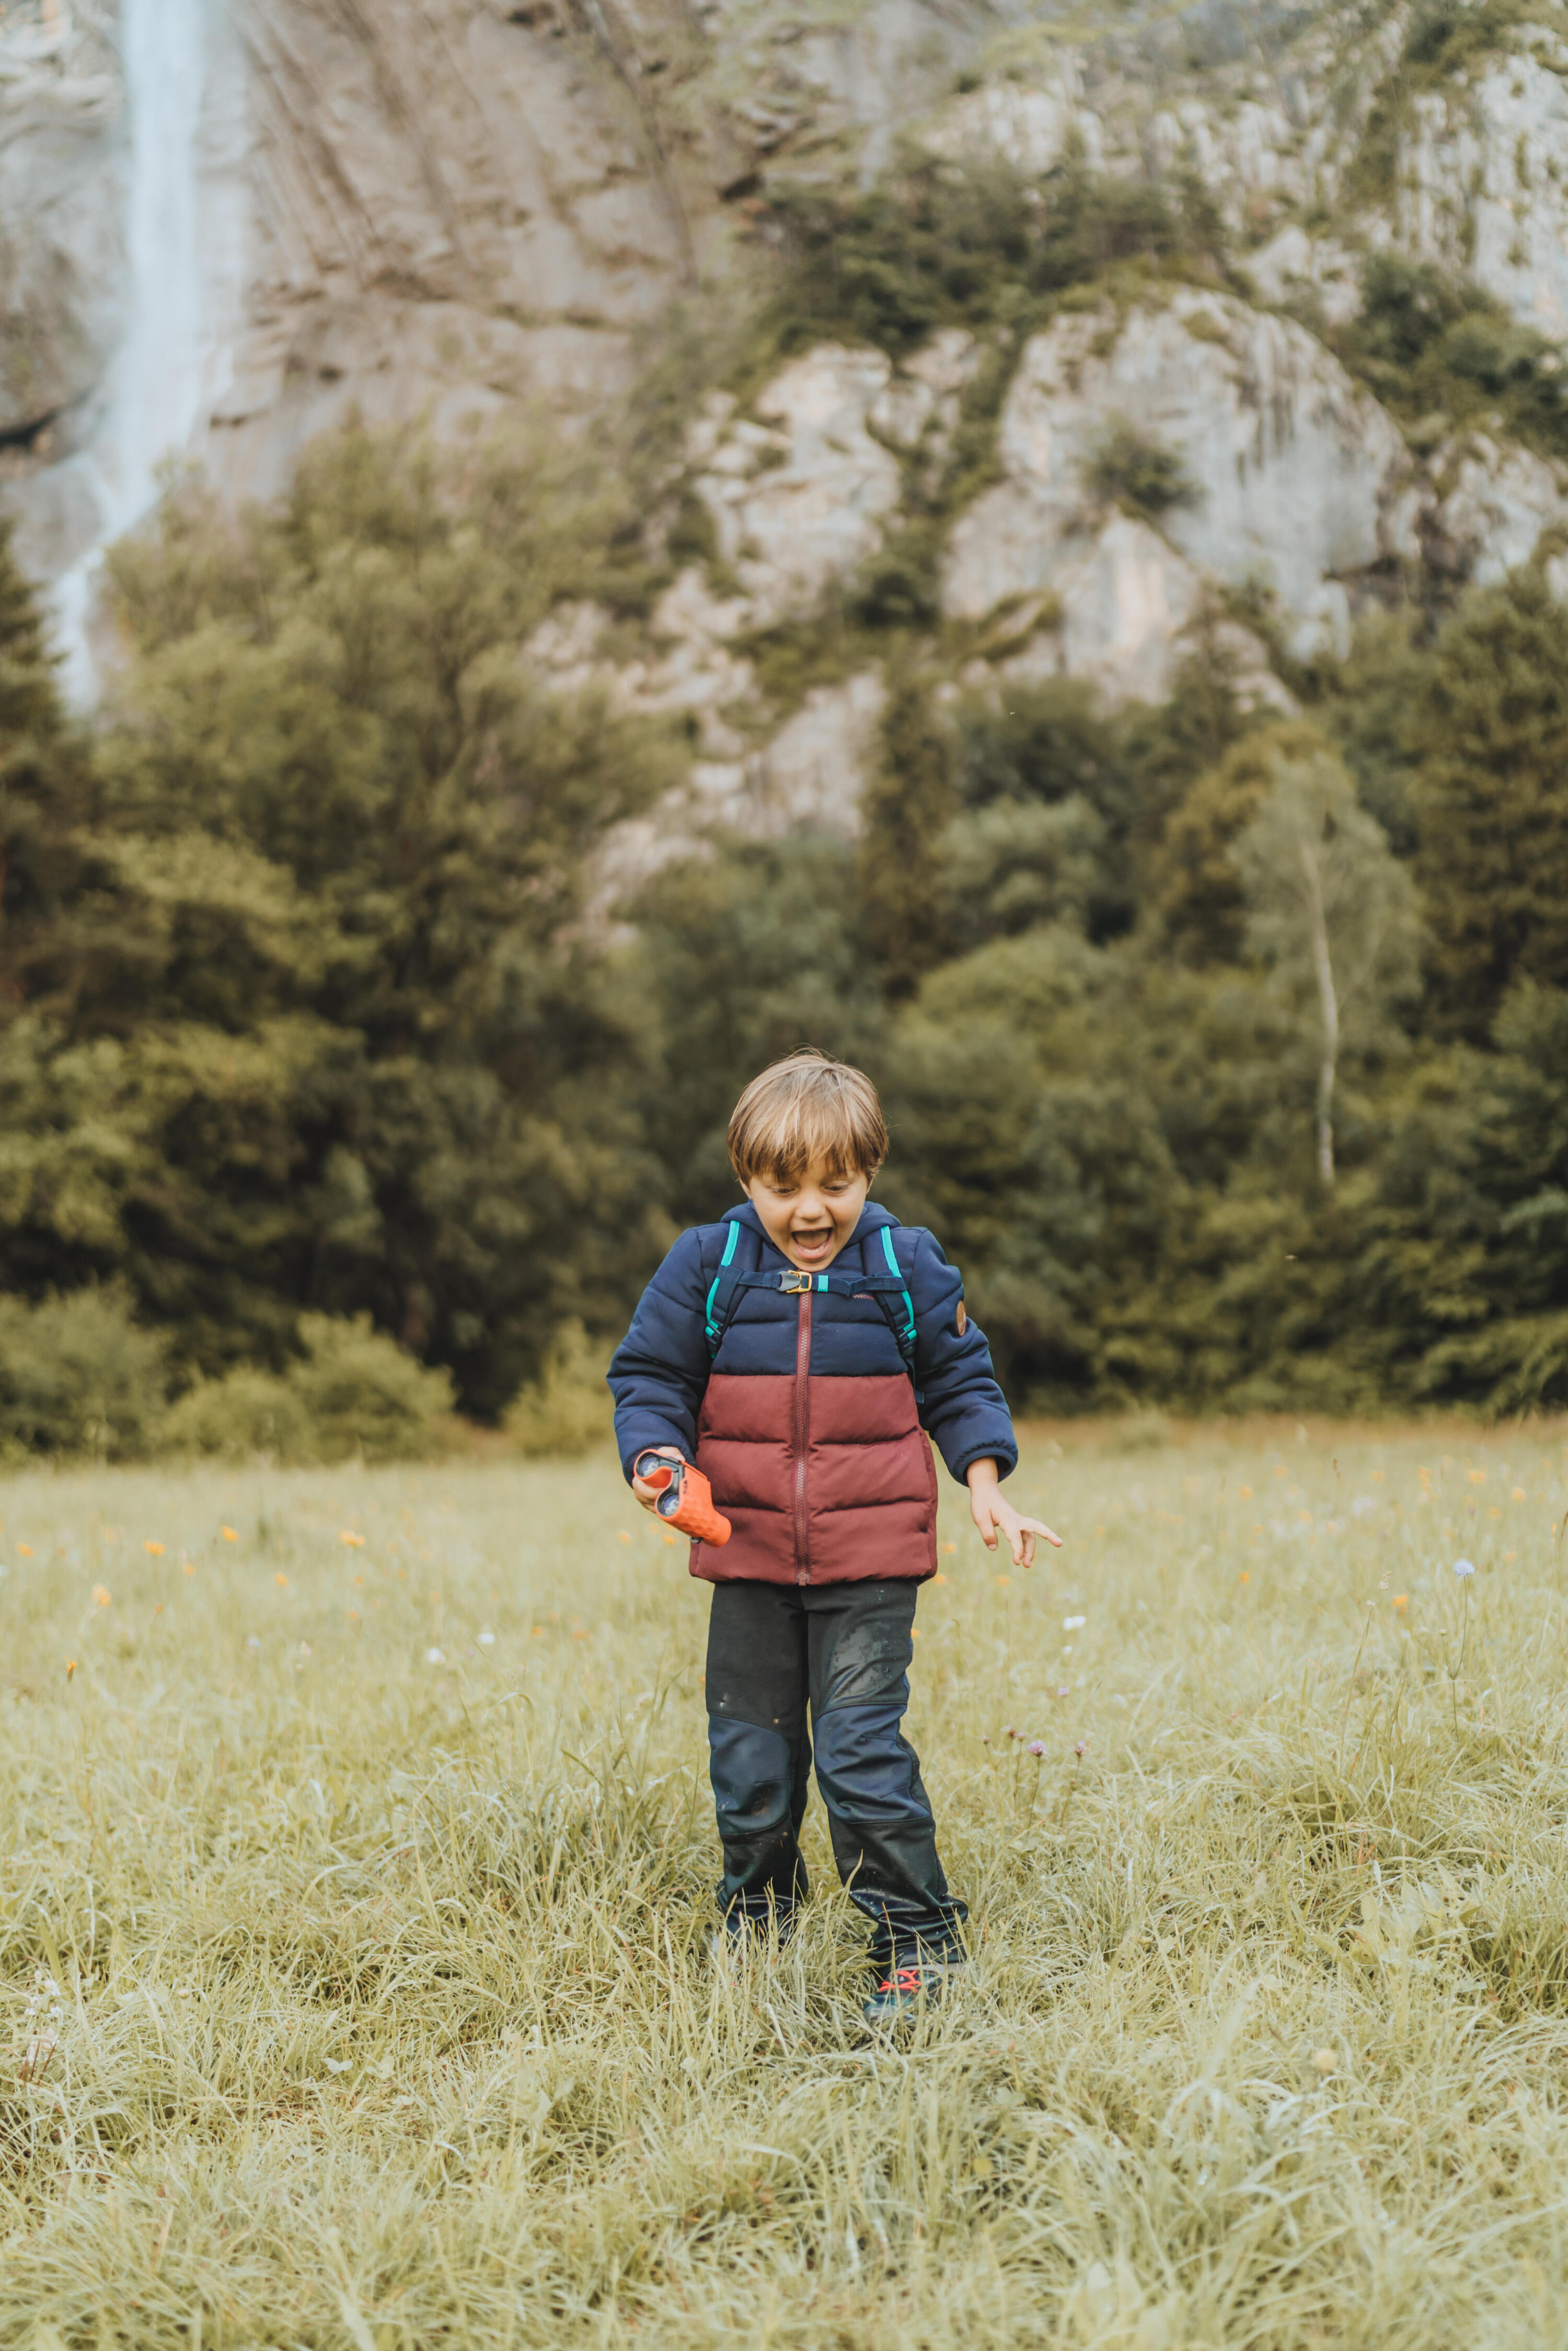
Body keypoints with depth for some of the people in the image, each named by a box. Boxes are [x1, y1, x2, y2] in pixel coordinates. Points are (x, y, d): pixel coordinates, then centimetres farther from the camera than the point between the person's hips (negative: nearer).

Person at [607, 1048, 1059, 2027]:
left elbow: (960, 1383, 9)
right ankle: (757, 1920, 31)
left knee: (862, 1749, -8)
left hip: (871, 1562, -2)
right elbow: (649, 1376, 5)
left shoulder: (907, 1268, 0)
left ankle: (920, 1937, 3)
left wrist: (985, 1487, -2)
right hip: (749, 1554, 2)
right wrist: (656, 1455, -14)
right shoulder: (707, 1267, -1)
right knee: (750, 1753, 10)